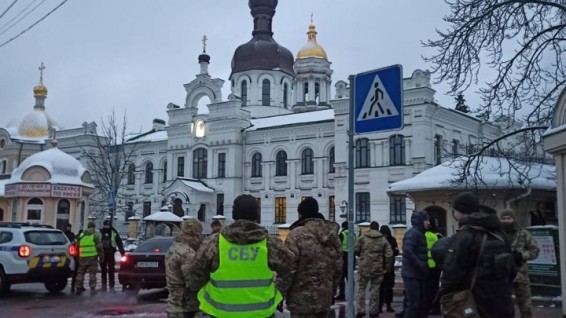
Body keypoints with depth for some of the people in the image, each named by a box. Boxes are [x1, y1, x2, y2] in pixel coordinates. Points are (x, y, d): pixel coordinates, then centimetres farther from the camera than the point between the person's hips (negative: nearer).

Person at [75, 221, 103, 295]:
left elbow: (77, 246, 16)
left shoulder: (81, 235, 13)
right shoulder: (96, 234, -1)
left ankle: (79, 288, 14)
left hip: (82, 257, 4)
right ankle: (92, 289, -5)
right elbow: (99, 247, -5)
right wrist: (101, 256, 3)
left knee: (80, 273, 13)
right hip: (93, 257, -4)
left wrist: (77, 257, 25)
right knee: (92, 273, -2)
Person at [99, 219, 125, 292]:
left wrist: (122, 253, -5)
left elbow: (119, 243, 0)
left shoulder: (114, 232, 0)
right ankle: (103, 286, 18)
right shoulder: (100, 232, 4)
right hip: (102, 254, 2)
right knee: (103, 271, 11)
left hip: (111, 254, -2)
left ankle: (111, 287, 2)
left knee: (111, 271, -1)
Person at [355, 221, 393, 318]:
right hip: (377, 268, 1)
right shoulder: (383, 239, 2)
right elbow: (389, 254, -3)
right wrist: (387, 267, 6)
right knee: (375, 289, 10)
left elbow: (356, 250, -3)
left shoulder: (363, 237, -2)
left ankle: (360, 310, -1)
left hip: (364, 267, -1)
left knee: (361, 288, 7)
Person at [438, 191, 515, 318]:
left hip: (477, 308, -8)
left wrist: (442, 295, -4)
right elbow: (511, 268, 18)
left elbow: (452, 273, -19)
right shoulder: (499, 234, 11)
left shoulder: (463, 237, -16)